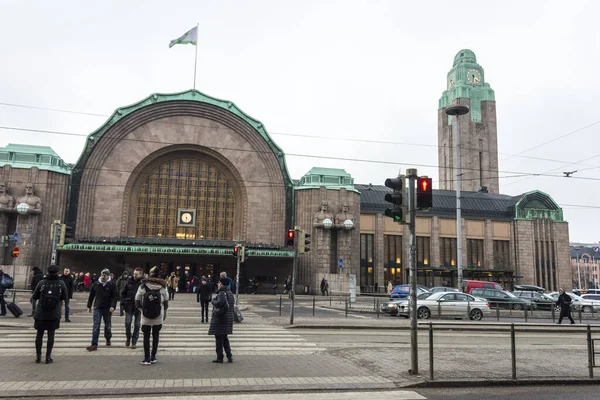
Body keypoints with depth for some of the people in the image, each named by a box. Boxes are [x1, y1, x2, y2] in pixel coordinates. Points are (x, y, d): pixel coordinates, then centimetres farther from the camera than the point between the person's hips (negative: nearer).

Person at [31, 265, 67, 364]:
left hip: (41, 313, 0)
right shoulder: (61, 283, -6)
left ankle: (38, 356, 15)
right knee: (51, 335, 6)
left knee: (39, 334, 12)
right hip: (54, 314, 0)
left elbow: (34, 296, 2)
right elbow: (64, 297, 2)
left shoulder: (42, 282, -7)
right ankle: (48, 356, 7)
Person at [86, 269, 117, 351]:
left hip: (107, 308, -1)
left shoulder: (112, 285, -4)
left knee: (108, 325, 15)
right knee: (96, 326, -6)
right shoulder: (96, 284, 3)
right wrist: (89, 306, 10)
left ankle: (108, 339, 37)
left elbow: (114, 297, -7)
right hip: (97, 308, 1)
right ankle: (94, 344, -8)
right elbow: (91, 296, 11)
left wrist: (113, 306, -19)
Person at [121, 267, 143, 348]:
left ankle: (134, 342, 17)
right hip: (129, 306, 2)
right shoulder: (129, 281, -1)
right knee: (127, 323, 0)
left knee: (137, 325, 6)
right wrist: (123, 302, -2)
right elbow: (123, 292, 7)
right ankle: (128, 337, 26)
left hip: (139, 307, -2)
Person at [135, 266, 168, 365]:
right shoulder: (162, 287, -3)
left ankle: (147, 358, 6)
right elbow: (166, 302, 3)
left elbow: (137, 301, -5)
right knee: (155, 336, 12)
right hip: (159, 317, 2)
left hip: (146, 316, -1)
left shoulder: (143, 286, -8)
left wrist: (142, 309, 11)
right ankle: (153, 357, 16)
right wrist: (164, 313, 16)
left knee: (146, 336, 6)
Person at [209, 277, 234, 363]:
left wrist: (213, 301, -11)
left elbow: (220, 303, -30)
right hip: (229, 318, 9)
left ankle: (220, 357, 6)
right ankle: (229, 356, 15)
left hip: (220, 318, -9)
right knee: (224, 338, 17)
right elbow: (233, 304, 16)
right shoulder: (230, 293, 12)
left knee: (219, 338, 1)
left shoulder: (222, 293, -16)